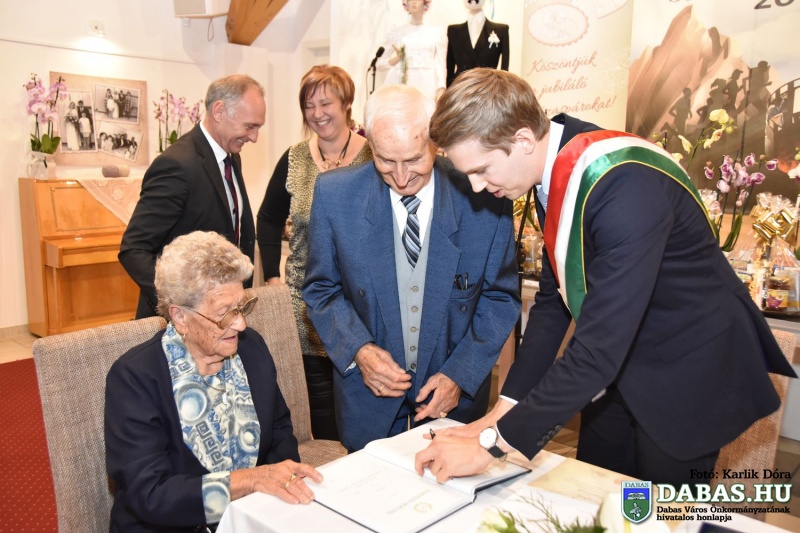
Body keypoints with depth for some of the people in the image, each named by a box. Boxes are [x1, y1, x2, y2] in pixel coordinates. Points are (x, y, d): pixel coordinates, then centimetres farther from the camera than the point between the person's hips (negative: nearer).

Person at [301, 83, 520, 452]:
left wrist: (460, 374, -13)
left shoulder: (485, 198, -16)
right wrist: (358, 350, -17)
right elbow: (321, 289, -2)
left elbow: (502, 296, -6)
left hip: (457, 392, 0)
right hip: (368, 392, 1)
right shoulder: (334, 195, -13)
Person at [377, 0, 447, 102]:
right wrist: (397, 58, -5)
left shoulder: (437, 32, 12)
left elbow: (440, 65, 4)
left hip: (427, 87, 0)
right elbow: (379, 64, 12)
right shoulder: (396, 33, 13)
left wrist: (441, 89, -10)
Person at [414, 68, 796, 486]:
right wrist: (504, 410, -5)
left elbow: (599, 350, -35)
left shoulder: (627, 185, -33)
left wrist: (493, 443, -29)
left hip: (687, 377, -7)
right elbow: (552, 299, 0)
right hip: (617, 370, 7)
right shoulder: (554, 167, -6)